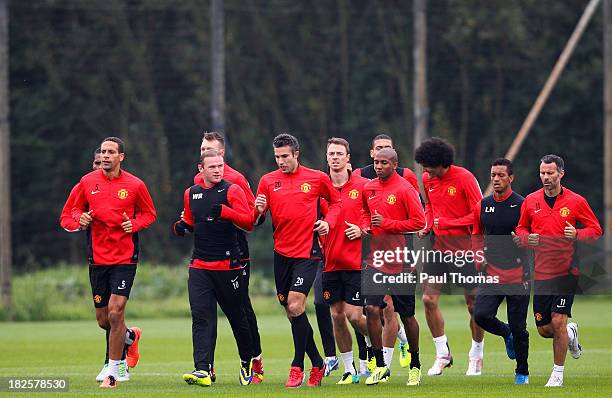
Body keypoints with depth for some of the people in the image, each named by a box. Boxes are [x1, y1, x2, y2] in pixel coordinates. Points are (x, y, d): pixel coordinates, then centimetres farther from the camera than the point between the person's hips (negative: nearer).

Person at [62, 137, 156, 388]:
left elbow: (149, 214, 11)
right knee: (103, 319, 7)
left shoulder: (135, 185, -2)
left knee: (115, 312, -15)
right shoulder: (87, 183, 4)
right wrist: (81, 219, -7)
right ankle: (130, 337, 42)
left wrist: (135, 225, -9)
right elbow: (73, 210, 16)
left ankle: (113, 372, -5)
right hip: (98, 258, 3)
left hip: (125, 257, -3)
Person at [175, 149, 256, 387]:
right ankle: (203, 370, -17)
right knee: (201, 317, -10)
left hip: (228, 265, -3)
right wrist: (181, 227, 3)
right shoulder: (191, 194, 11)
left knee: (237, 316, 8)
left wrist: (224, 211, -27)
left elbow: (248, 223, -13)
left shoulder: (231, 191, -5)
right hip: (199, 266, 3)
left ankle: (248, 362, 29)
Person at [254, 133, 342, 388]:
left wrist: (328, 221, -1)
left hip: (307, 252, -4)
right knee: (292, 311, 5)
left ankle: (297, 367, -6)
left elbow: (336, 201, 17)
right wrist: (260, 211, -15)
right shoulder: (268, 181, 6)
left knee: (295, 306, -16)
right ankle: (317, 364, 19)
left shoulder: (316, 178, 1)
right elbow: (256, 221, 8)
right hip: (281, 252, 4)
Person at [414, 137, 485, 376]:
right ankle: (442, 354, 8)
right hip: (438, 246, 5)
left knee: (473, 303, 1)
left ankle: (476, 356, 18)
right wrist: (427, 226, 3)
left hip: (464, 247, -5)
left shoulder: (464, 178, -13)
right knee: (428, 299, -5)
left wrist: (446, 223, -17)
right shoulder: (427, 180, 4)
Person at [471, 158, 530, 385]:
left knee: (518, 327, 1)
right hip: (491, 273, 3)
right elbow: (477, 234, 21)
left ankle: (522, 372, 19)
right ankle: (506, 333, 19)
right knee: (481, 315, -14)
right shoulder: (482, 206, 6)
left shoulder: (522, 205, -6)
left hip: (517, 275, -3)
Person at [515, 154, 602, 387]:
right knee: (544, 329, 3)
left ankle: (558, 373, 4)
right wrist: (527, 238, -5)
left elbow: (596, 229, 4)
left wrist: (577, 235, -16)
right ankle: (571, 333, 37)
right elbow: (521, 228, 17)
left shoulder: (576, 201, -2)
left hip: (566, 271, -3)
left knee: (558, 321, -11)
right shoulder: (531, 201, 5)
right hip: (541, 272, 3)